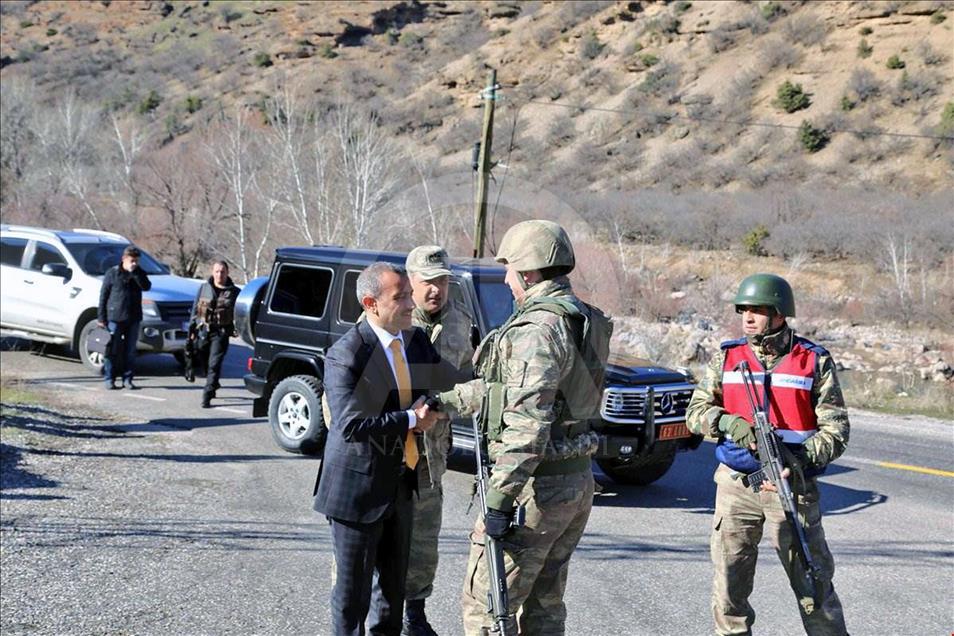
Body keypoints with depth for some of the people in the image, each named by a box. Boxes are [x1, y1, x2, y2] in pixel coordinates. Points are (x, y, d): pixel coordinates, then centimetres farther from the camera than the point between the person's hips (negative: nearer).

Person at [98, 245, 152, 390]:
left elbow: (146, 286, -11)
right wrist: (101, 317, -5)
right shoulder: (112, 273, -1)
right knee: (113, 350, -1)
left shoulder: (139, 274, 9)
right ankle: (109, 379, 5)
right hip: (115, 317, -3)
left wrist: (135, 273, -17)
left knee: (130, 351, 5)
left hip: (133, 318, 3)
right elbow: (103, 295, 0)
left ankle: (127, 379, 11)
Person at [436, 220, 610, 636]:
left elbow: (528, 422, -27)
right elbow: (506, 386, 22)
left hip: (536, 485, -10)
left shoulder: (537, 328, -19)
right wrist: (443, 401, 25)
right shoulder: (582, 320, 13)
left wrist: (499, 500, -26)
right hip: (577, 481, 10)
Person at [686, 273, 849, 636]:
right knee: (729, 584, 7)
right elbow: (695, 411, 5)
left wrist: (802, 460, -20)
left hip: (792, 484, -2)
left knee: (814, 584, 1)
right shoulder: (726, 358, 8)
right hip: (735, 484, 2)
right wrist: (729, 423, -16)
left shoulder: (815, 361, 1)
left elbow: (835, 428, -3)